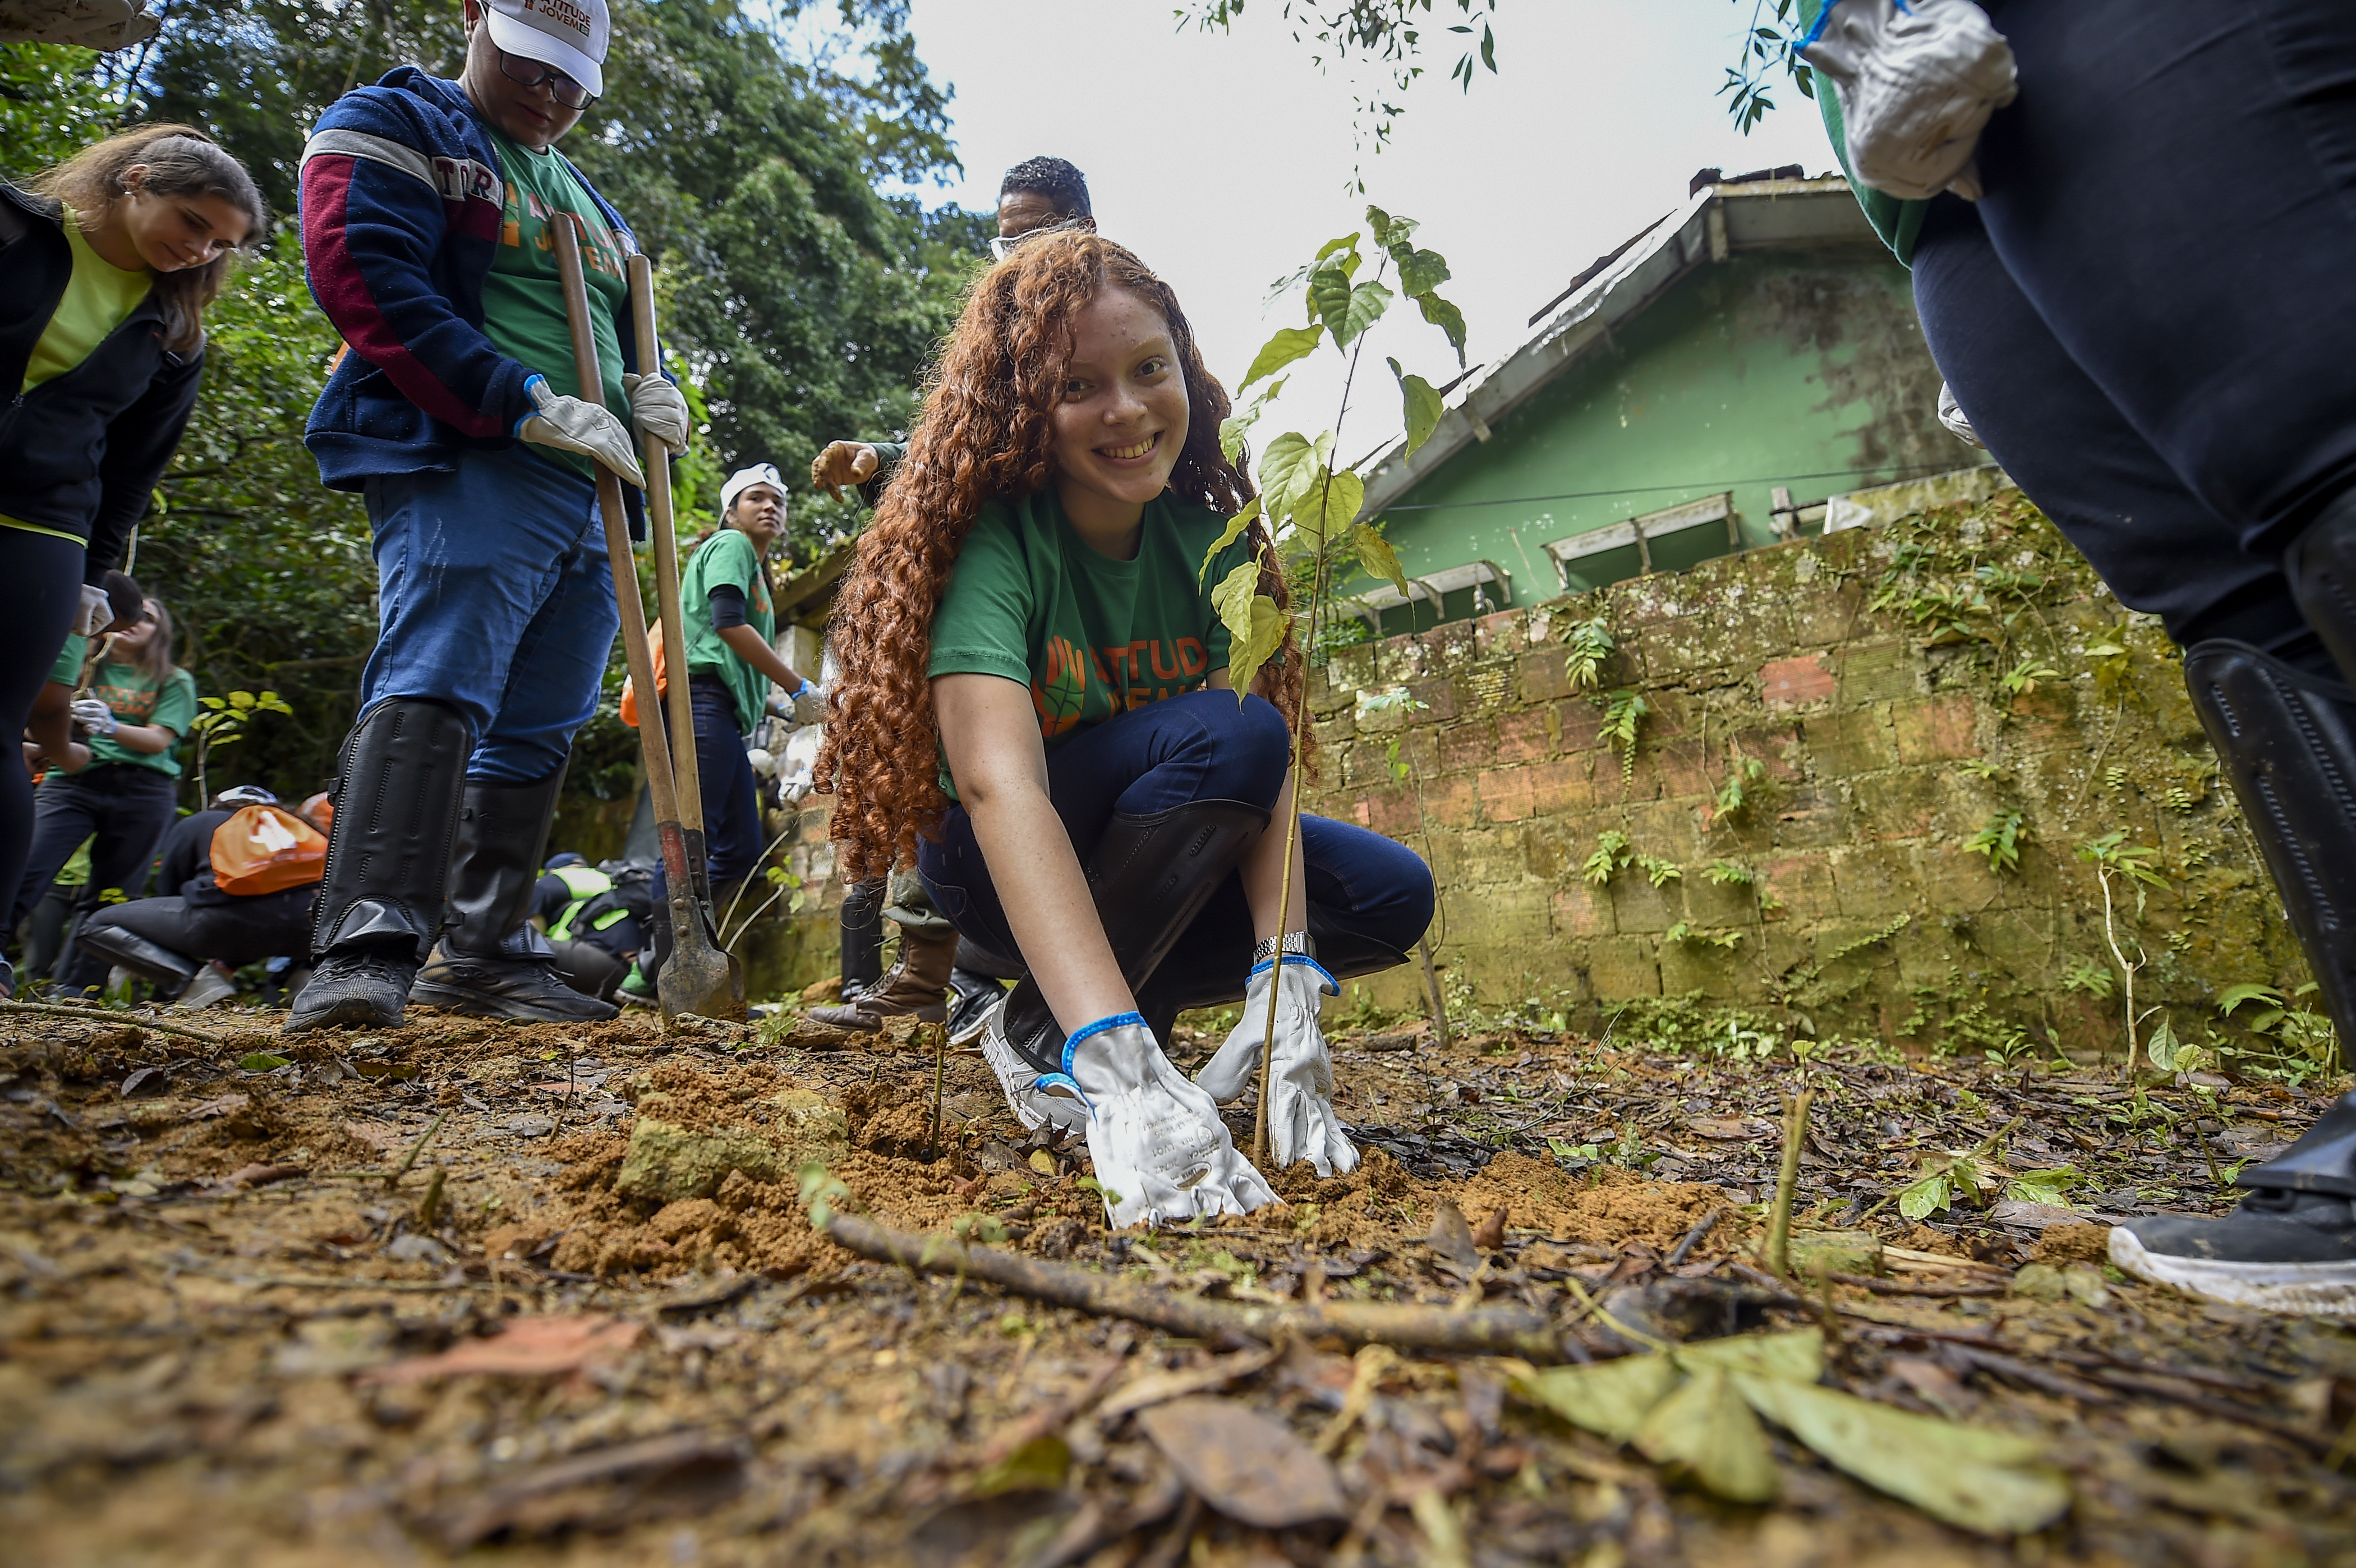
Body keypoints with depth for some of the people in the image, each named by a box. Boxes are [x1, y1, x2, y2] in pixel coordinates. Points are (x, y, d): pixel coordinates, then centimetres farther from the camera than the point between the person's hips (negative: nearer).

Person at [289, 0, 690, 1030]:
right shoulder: (392, 127, 8)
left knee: (537, 728, 4)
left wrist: (649, 394, 7)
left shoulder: (588, 201, 30)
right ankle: (366, 951, -25)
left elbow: (619, 333, 33)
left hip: (584, 491, 7)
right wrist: (530, 405, -16)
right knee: (434, 685, -23)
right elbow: (363, 275, -8)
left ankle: (482, 954, 10)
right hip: (460, 462, -7)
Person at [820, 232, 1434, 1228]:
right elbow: (999, 782, -41)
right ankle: (1042, 1042, -16)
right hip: (995, 864, -5)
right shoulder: (994, 539, -26)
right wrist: (1121, 1071, -54)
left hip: (1163, 853, 5)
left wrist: (1286, 1000, -34)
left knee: (1391, 896, -12)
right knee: (1221, 734, -31)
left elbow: (1270, 762, -20)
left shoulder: (1209, 534, -10)